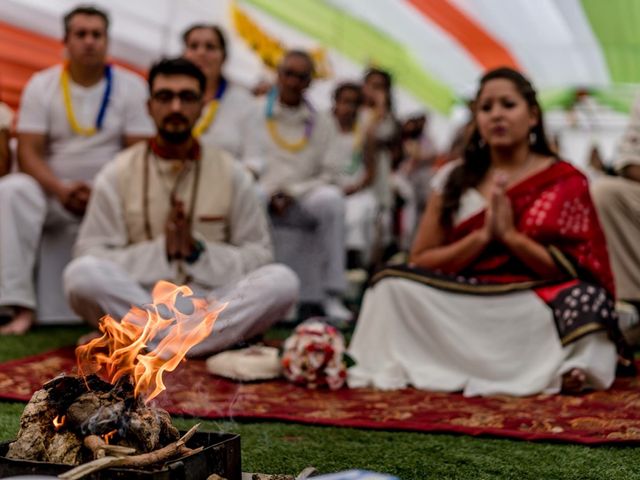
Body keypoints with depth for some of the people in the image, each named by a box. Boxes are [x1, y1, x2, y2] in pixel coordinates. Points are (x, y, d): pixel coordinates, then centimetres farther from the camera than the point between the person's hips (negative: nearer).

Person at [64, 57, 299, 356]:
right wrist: (162, 250, -13)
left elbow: (259, 255, 6)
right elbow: (89, 255, -1)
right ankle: (223, 336, -26)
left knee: (282, 280, -26)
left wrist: (196, 250, -10)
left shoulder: (232, 174, 8)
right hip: (131, 302, -1)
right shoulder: (117, 174, 5)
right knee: (82, 274, -31)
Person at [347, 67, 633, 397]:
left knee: (583, 301, -33)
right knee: (394, 286, -23)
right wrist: (482, 235, -12)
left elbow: (576, 270, -3)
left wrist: (510, 235, -14)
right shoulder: (453, 179, 9)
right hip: (463, 306, 2)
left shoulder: (565, 181, 4)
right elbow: (419, 262, 3)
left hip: (535, 307, -2)